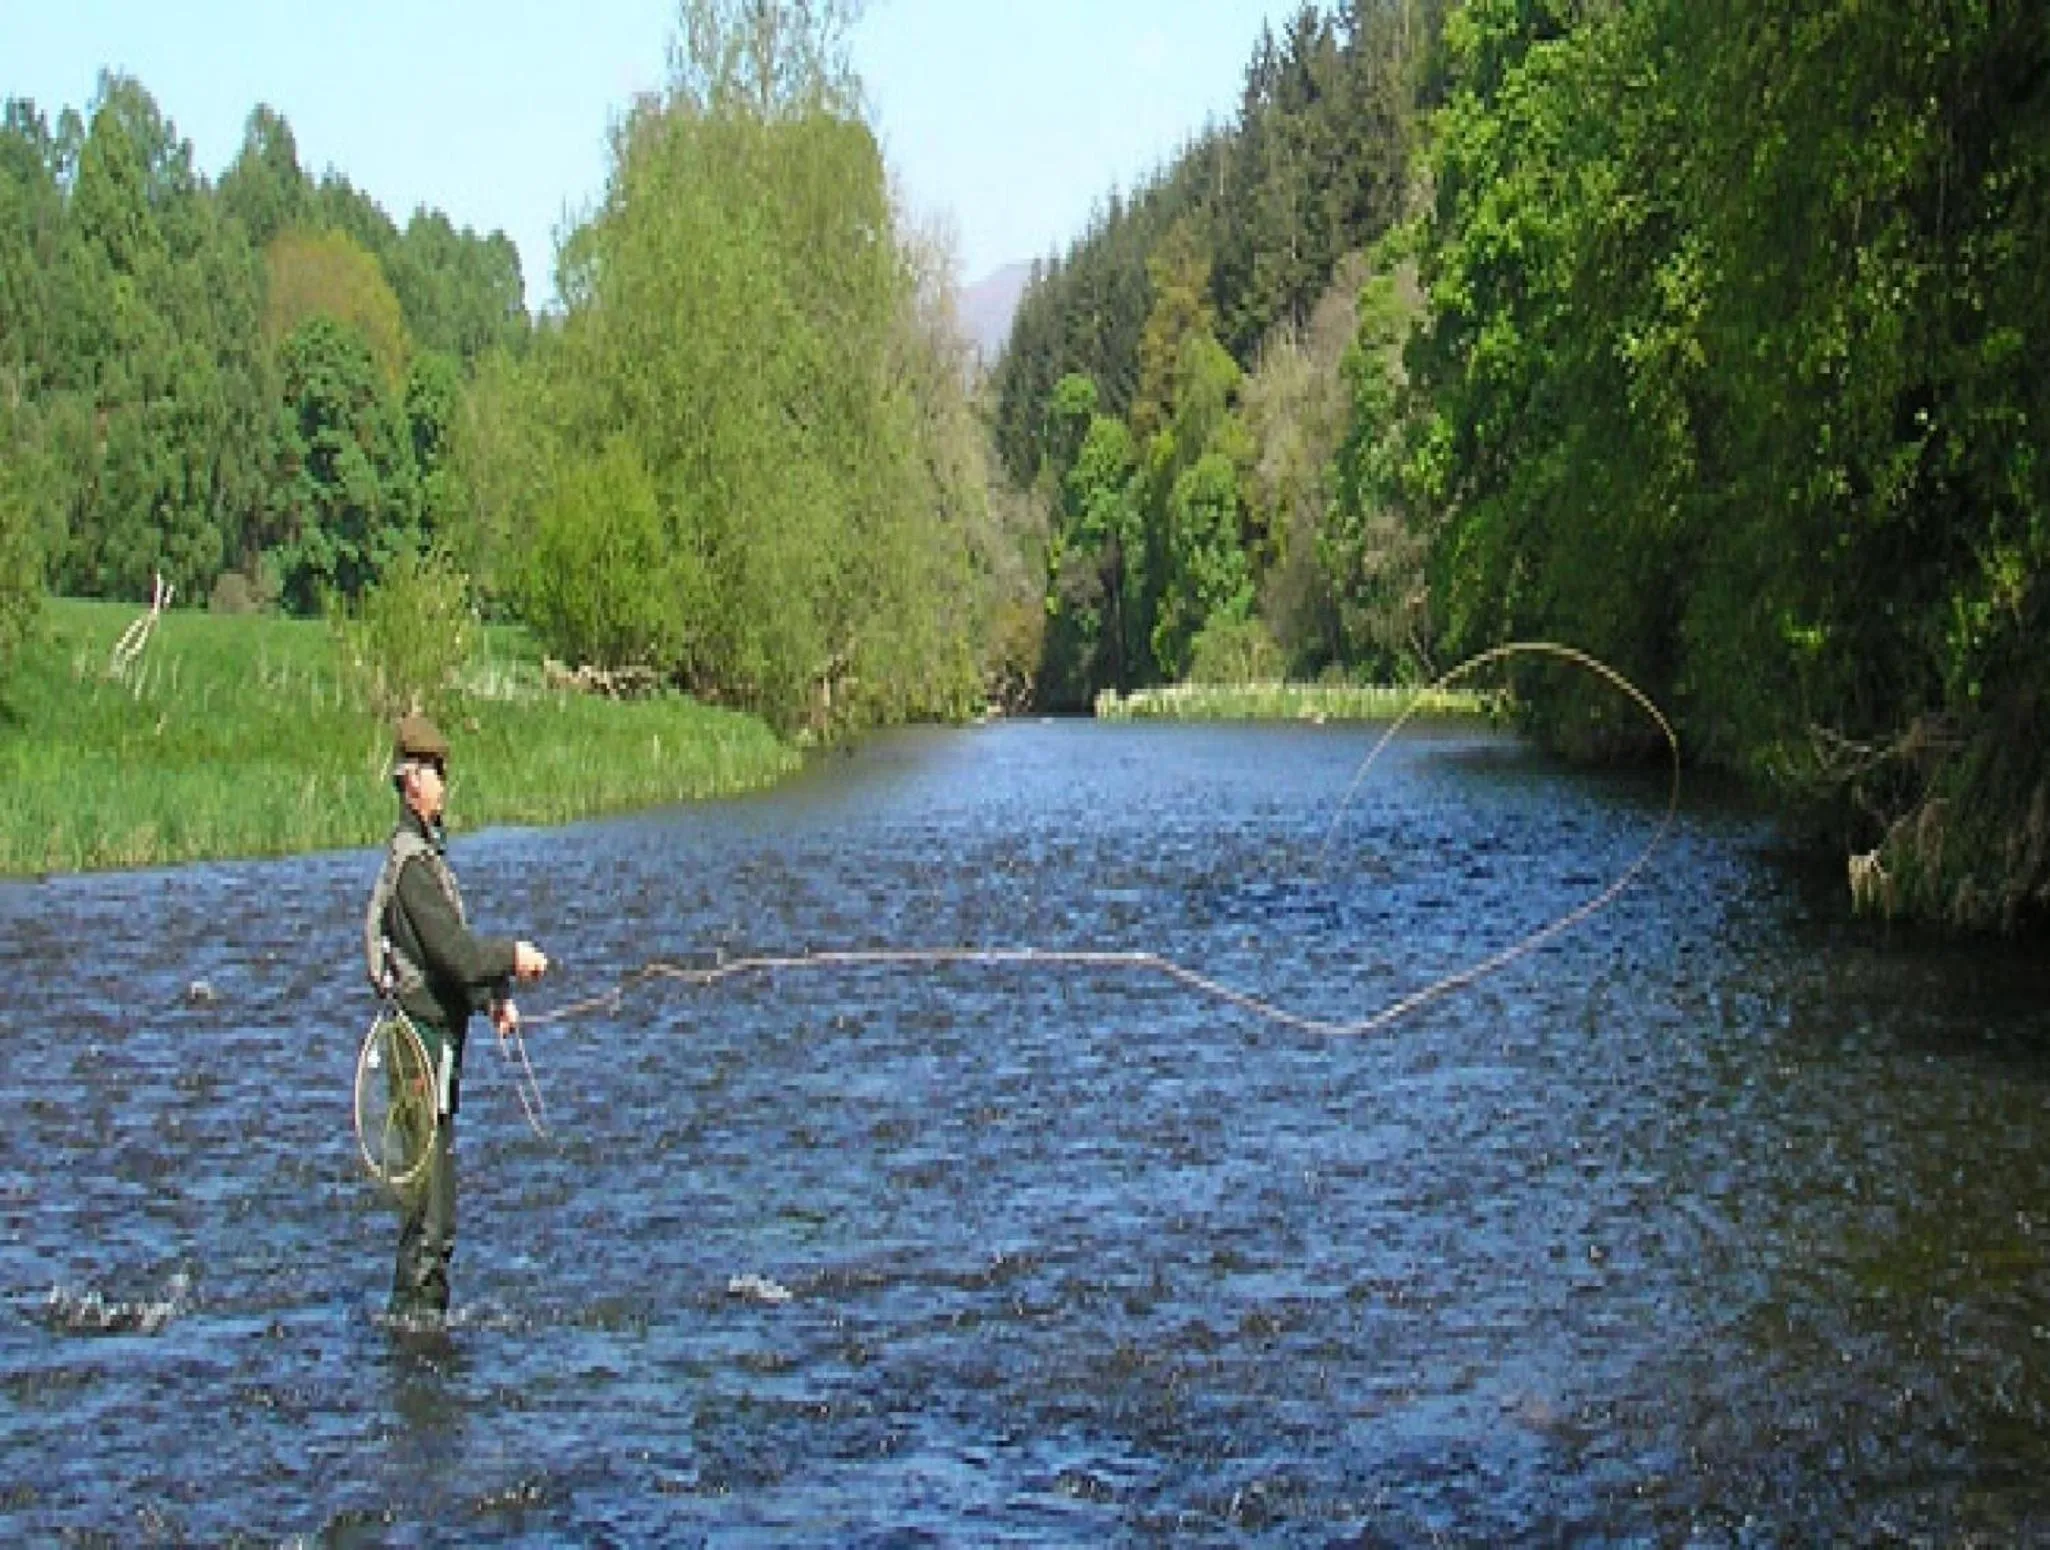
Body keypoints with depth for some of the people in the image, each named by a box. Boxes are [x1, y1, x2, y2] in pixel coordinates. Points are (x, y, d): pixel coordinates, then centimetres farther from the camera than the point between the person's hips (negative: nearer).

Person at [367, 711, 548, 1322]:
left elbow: (454, 949, 22)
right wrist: (513, 957, -9)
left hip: (440, 1037, 11)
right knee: (430, 1206, -7)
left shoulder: (426, 852, 17)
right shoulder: (411, 862, -16)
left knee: (434, 1197, 15)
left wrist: (494, 998, 12)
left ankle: (425, 1311, 22)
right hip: (424, 1037, -11)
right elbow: (455, 953, -22)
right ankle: (414, 1310, -3)